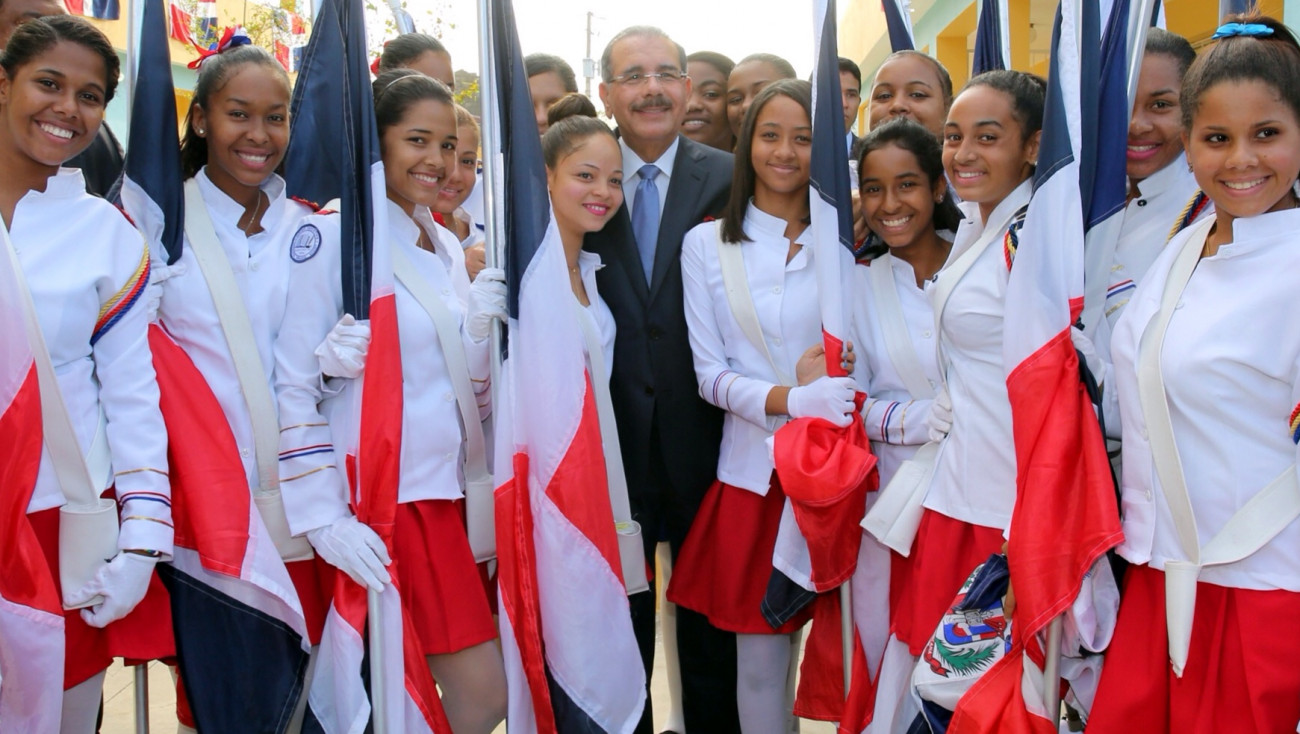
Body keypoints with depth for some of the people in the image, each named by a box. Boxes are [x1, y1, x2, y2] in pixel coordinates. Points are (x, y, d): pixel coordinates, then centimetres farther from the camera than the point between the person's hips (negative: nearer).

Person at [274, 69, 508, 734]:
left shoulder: (446, 246, 13)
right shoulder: (332, 235, -9)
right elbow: (293, 387, -13)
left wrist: (480, 329, -2)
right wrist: (322, 516, -18)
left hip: (445, 493, 7)